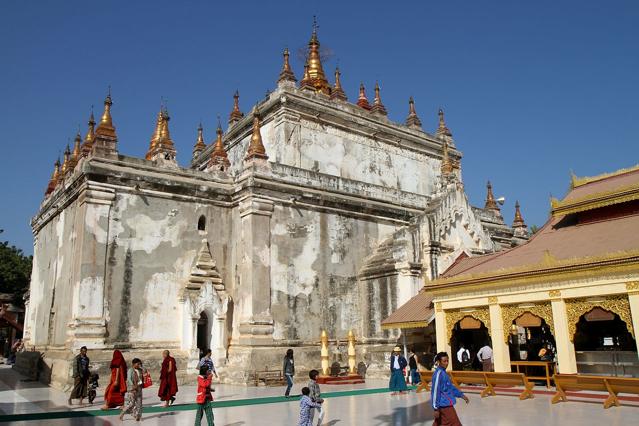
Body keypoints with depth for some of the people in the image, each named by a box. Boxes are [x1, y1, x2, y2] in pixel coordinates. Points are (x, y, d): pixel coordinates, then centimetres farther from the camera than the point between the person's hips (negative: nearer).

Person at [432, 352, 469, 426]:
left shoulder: (443, 372, 12)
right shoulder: (438, 373, -17)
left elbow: (450, 387, 24)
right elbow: (435, 391, -19)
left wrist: (461, 395, 21)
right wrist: (436, 408, -20)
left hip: (445, 404, 9)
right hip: (445, 405, -9)